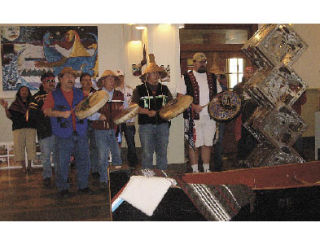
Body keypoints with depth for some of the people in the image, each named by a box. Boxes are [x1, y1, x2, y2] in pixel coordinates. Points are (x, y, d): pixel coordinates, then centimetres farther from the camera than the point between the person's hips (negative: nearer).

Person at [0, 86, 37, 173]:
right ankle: (23, 167, 6)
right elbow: (9, 116, 1)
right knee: (19, 147, -4)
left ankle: (29, 166, 10)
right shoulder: (15, 104, 11)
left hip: (31, 128, 0)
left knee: (30, 146, -3)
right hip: (18, 128, 0)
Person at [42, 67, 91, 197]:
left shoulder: (80, 93, 14)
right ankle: (63, 188, 15)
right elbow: (46, 110, -7)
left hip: (81, 133, 3)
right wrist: (60, 113, -22)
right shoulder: (53, 95, 4)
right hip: (63, 135, -3)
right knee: (62, 163, 0)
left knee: (83, 160, 8)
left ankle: (83, 185, 22)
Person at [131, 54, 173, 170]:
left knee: (162, 153, 8)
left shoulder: (164, 89, 14)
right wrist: (148, 112, -15)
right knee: (147, 154, 2)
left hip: (162, 125, 3)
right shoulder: (140, 89, 3)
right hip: (146, 126, -3)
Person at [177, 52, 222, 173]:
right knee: (194, 144, 0)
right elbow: (180, 97, -5)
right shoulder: (186, 78, 0)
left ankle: (206, 169, 21)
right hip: (194, 117, -4)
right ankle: (195, 170, 12)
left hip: (210, 116, 4)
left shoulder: (212, 77, 15)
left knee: (208, 144, 10)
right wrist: (193, 106, -17)